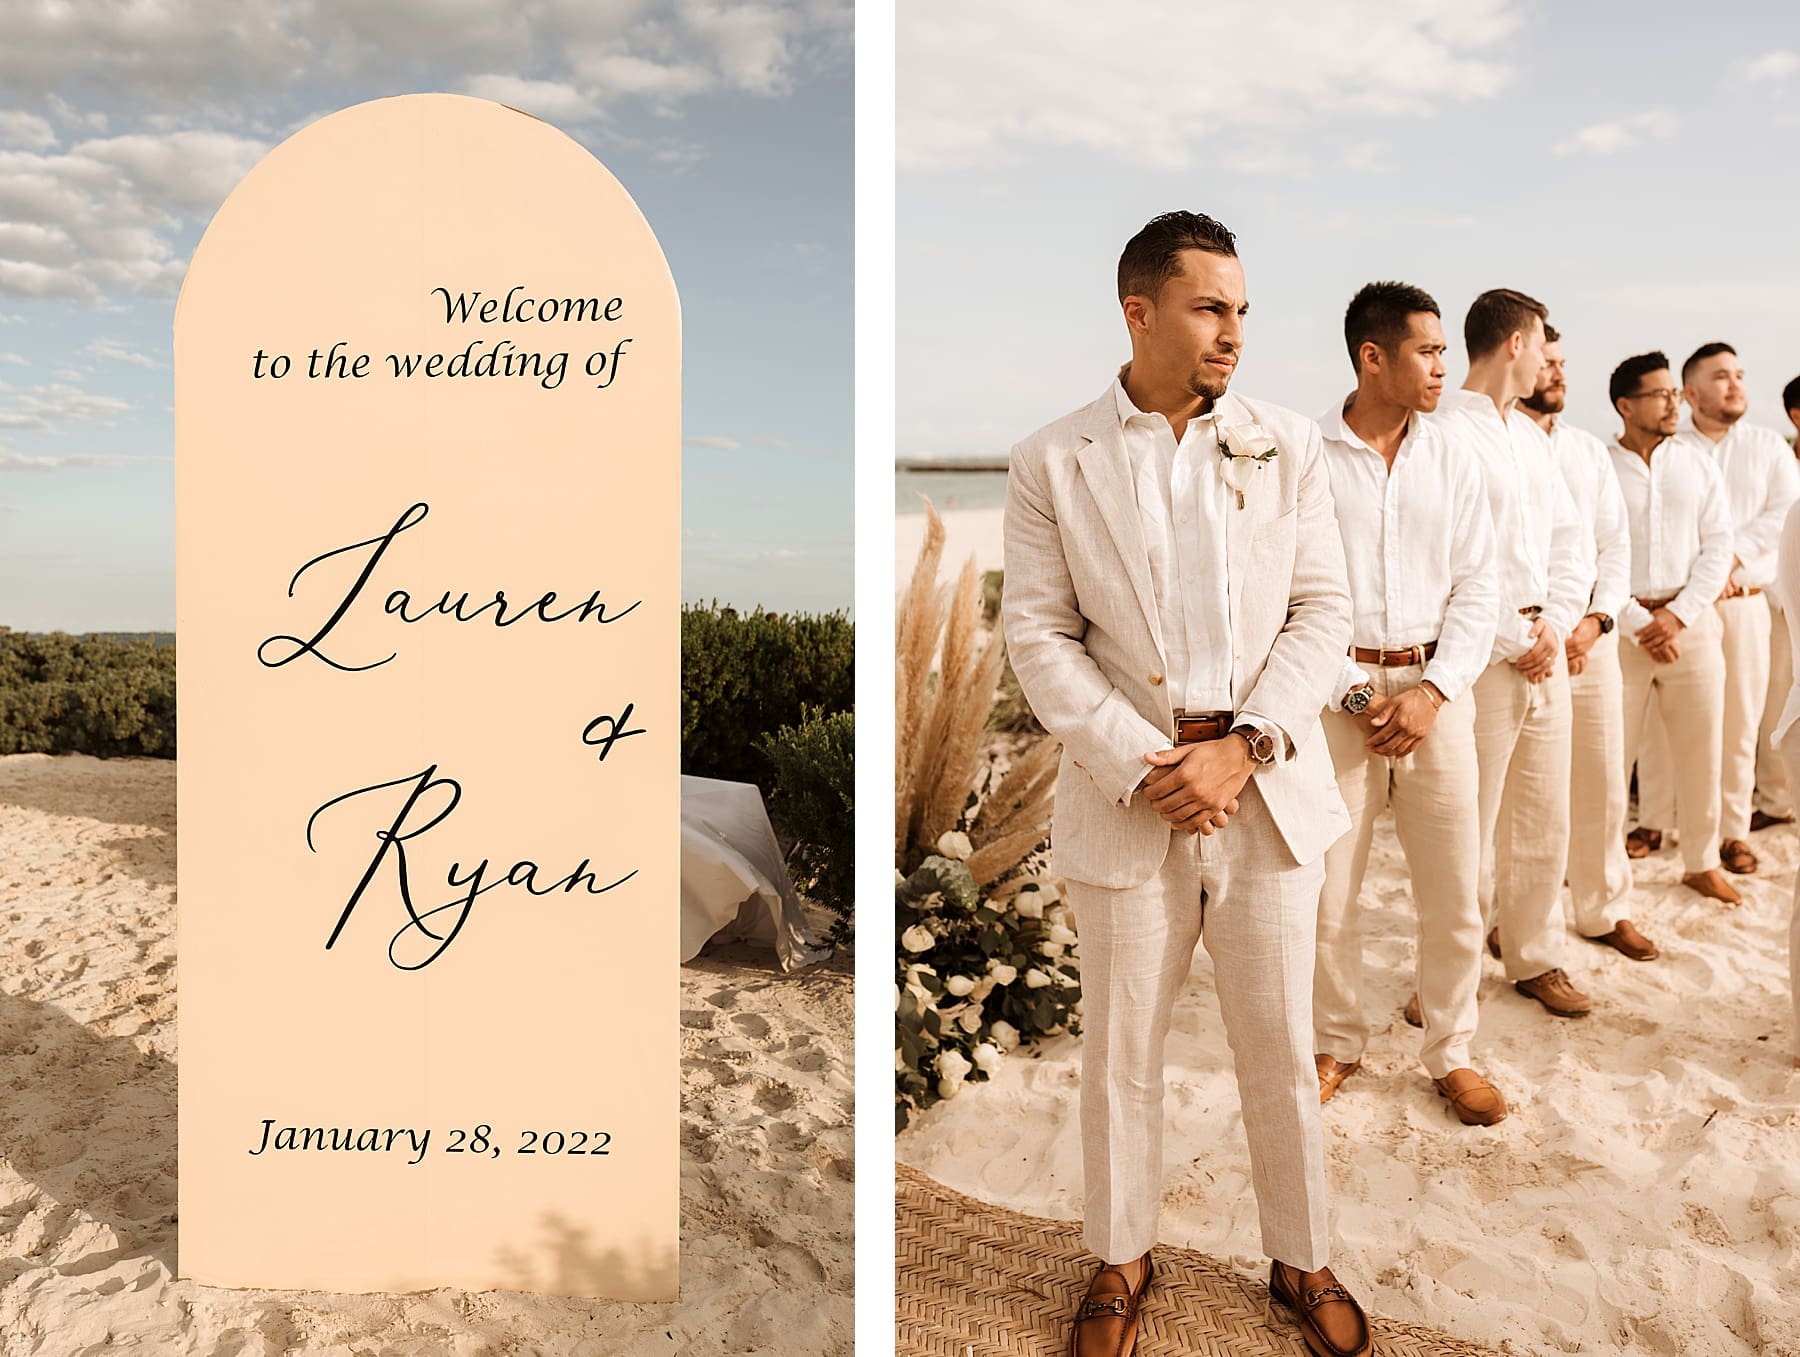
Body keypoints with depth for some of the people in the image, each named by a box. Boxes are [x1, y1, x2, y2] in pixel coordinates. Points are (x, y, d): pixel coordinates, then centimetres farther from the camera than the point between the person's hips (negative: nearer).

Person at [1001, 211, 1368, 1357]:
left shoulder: (1289, 446, 3)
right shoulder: (1053, 463, -1)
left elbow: (1323, 613, 0)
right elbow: (1039, 633, -4)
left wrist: (1240, 748, -13)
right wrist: (1137, 767, -14)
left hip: (1268, 785, 1)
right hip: (1125, 795, -1)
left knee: (1282, 1048, 14)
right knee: (1121, 1053, 13)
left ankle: (1303, 1260, 36)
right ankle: (1122, 1259, 35)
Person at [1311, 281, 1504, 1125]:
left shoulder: (1452, 465, 7)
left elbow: (1477, 589, 5)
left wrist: (1433, 692, -8)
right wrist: (1348, 697, -11)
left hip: (1435, 688, 3)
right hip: (1338, 690, -3)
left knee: (1454, 888, 7)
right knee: (1326, 886, 4)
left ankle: (1450, 1053, 26)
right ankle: (1335, 1045, 26)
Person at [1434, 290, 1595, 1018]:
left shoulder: (1531, 434, 16)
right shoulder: (1447, 432, -11)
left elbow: (1567, 535, 15)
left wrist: (1556, 625, 0)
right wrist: (1513, 641, -11)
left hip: (1546, 650, 8)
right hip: (1484, 655, -8)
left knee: (1545, 817, 14)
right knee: (1471, 822, 0)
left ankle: (1534, 957, 29)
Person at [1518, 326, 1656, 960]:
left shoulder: (1590, 450, 13)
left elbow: (1616, 545, 11)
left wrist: (1596, 620, -4)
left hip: (1590, 633, 5)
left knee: (1602, 781, 10)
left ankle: (1604, 909, 26)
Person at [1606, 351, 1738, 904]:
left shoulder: (1697, 464, 8)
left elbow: (1718, 546, 4)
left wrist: (1676, 615, -8)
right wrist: (1639, 622, -12)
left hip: (1690, 621, 3)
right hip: (1619, 624, -3)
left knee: (1701, 748, 9)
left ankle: (1703, 862, 24)